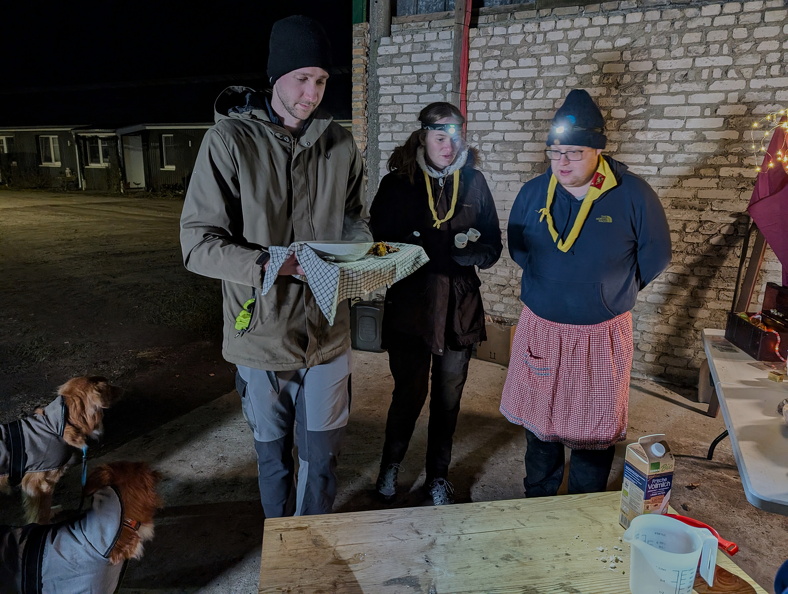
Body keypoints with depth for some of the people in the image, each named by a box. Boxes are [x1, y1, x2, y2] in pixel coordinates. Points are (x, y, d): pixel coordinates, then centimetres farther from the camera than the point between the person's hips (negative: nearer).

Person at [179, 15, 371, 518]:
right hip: (261, 331, -2)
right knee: (274, 453, 17)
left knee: (322, 454, 14)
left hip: (326, 331, 3)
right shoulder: (230, 139, -10)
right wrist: (274, 266, -26)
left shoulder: (340, 143, 2)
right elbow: (198, 241, -13)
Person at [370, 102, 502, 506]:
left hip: (460, 305, 2)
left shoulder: (473, 181, 3)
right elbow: (379, 241, -6)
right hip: (409, 303, -2)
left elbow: (492, 245, 2)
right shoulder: (397, 183, -3)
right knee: (409, 392, 9)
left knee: (449, 396, 13)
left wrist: (469, 250, -18)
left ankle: (438, 475, 35)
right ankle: (390, 464, 38)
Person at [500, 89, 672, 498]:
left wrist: (611, 292, 3)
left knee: (594, 428, 12)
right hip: (540, 329, 3)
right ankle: (537, 502, 39)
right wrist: (547, 283, 8)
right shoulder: (533, 192, -3)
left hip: (602, 334, -2)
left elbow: (655, 255, 0)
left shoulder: (633, 195, -12)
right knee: (538, 419, 17)